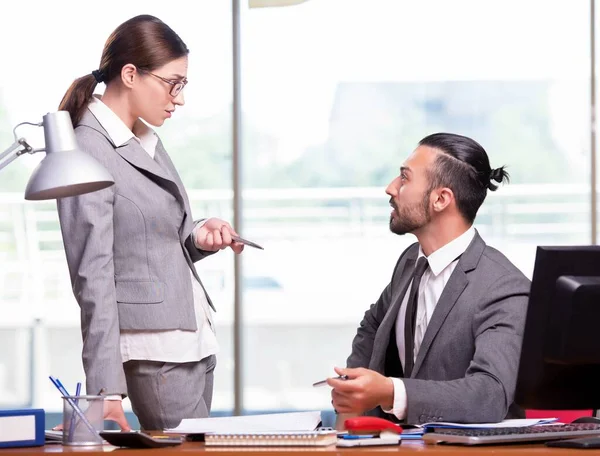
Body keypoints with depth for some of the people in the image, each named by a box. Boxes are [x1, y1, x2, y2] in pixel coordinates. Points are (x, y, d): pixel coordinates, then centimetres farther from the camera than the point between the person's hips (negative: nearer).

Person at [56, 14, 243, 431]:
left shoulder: (147, 141, 14)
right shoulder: (89, 151, -12)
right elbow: (94, 277, -16)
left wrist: (198, 238, 1)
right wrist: (108, 389, -19)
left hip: (195, 339, 8)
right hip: (154, 352, -8)